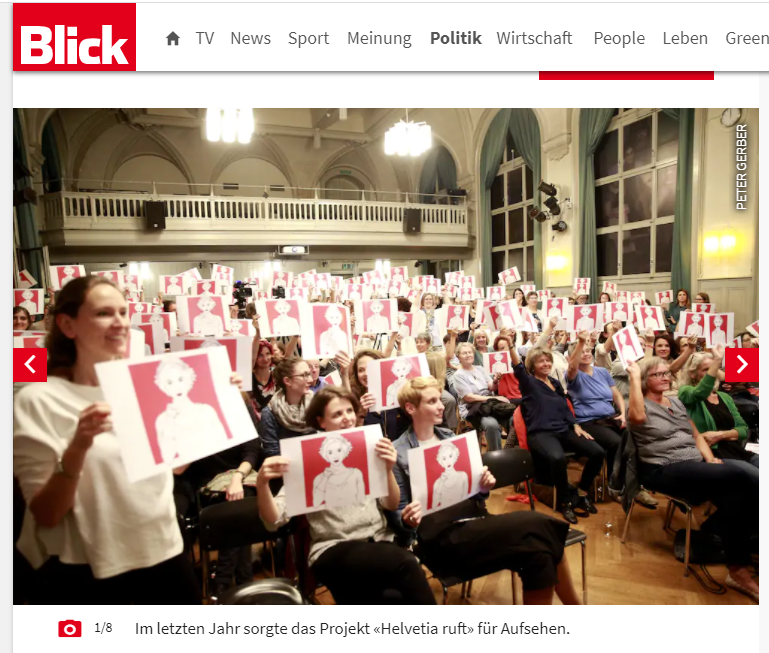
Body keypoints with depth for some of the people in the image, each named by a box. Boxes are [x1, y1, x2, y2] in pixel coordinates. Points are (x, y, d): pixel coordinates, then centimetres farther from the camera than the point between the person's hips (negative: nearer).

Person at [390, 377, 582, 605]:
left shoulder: (450, 437, 14)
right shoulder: (398, 453, -4)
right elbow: (397, 515, -1)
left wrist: (483, 487, -4)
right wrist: (408, 521, -23)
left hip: (475, 519, 6)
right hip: (442, 536, -6)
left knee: (537, 524, -21)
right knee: (533, 529, -24)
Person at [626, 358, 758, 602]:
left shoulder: (677, 402, 21)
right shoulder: (642, 405, -1)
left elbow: (697, 436, 22)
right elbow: (637, 416, -27)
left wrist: (710, 459, 2)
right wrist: (634, 376, -19)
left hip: (695, 465, 7)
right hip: (664, 470, -7)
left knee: (732, 494, -26)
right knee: (737, 477, -26)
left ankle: (739, 569, -15)